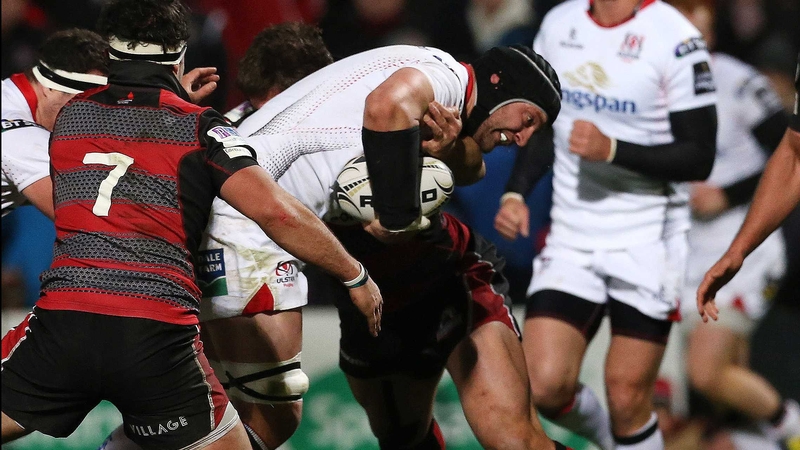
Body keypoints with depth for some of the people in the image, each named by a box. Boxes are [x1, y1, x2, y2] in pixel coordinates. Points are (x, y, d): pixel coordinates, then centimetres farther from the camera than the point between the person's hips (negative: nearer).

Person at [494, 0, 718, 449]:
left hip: (647, 242, -5)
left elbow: (699, 158, -13)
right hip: (571, 238, 5)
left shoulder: (675, 38, -12)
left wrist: (612, 149, -24)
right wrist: (516, 193, 6)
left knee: (627, 397, -5)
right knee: (544, 386, -7)